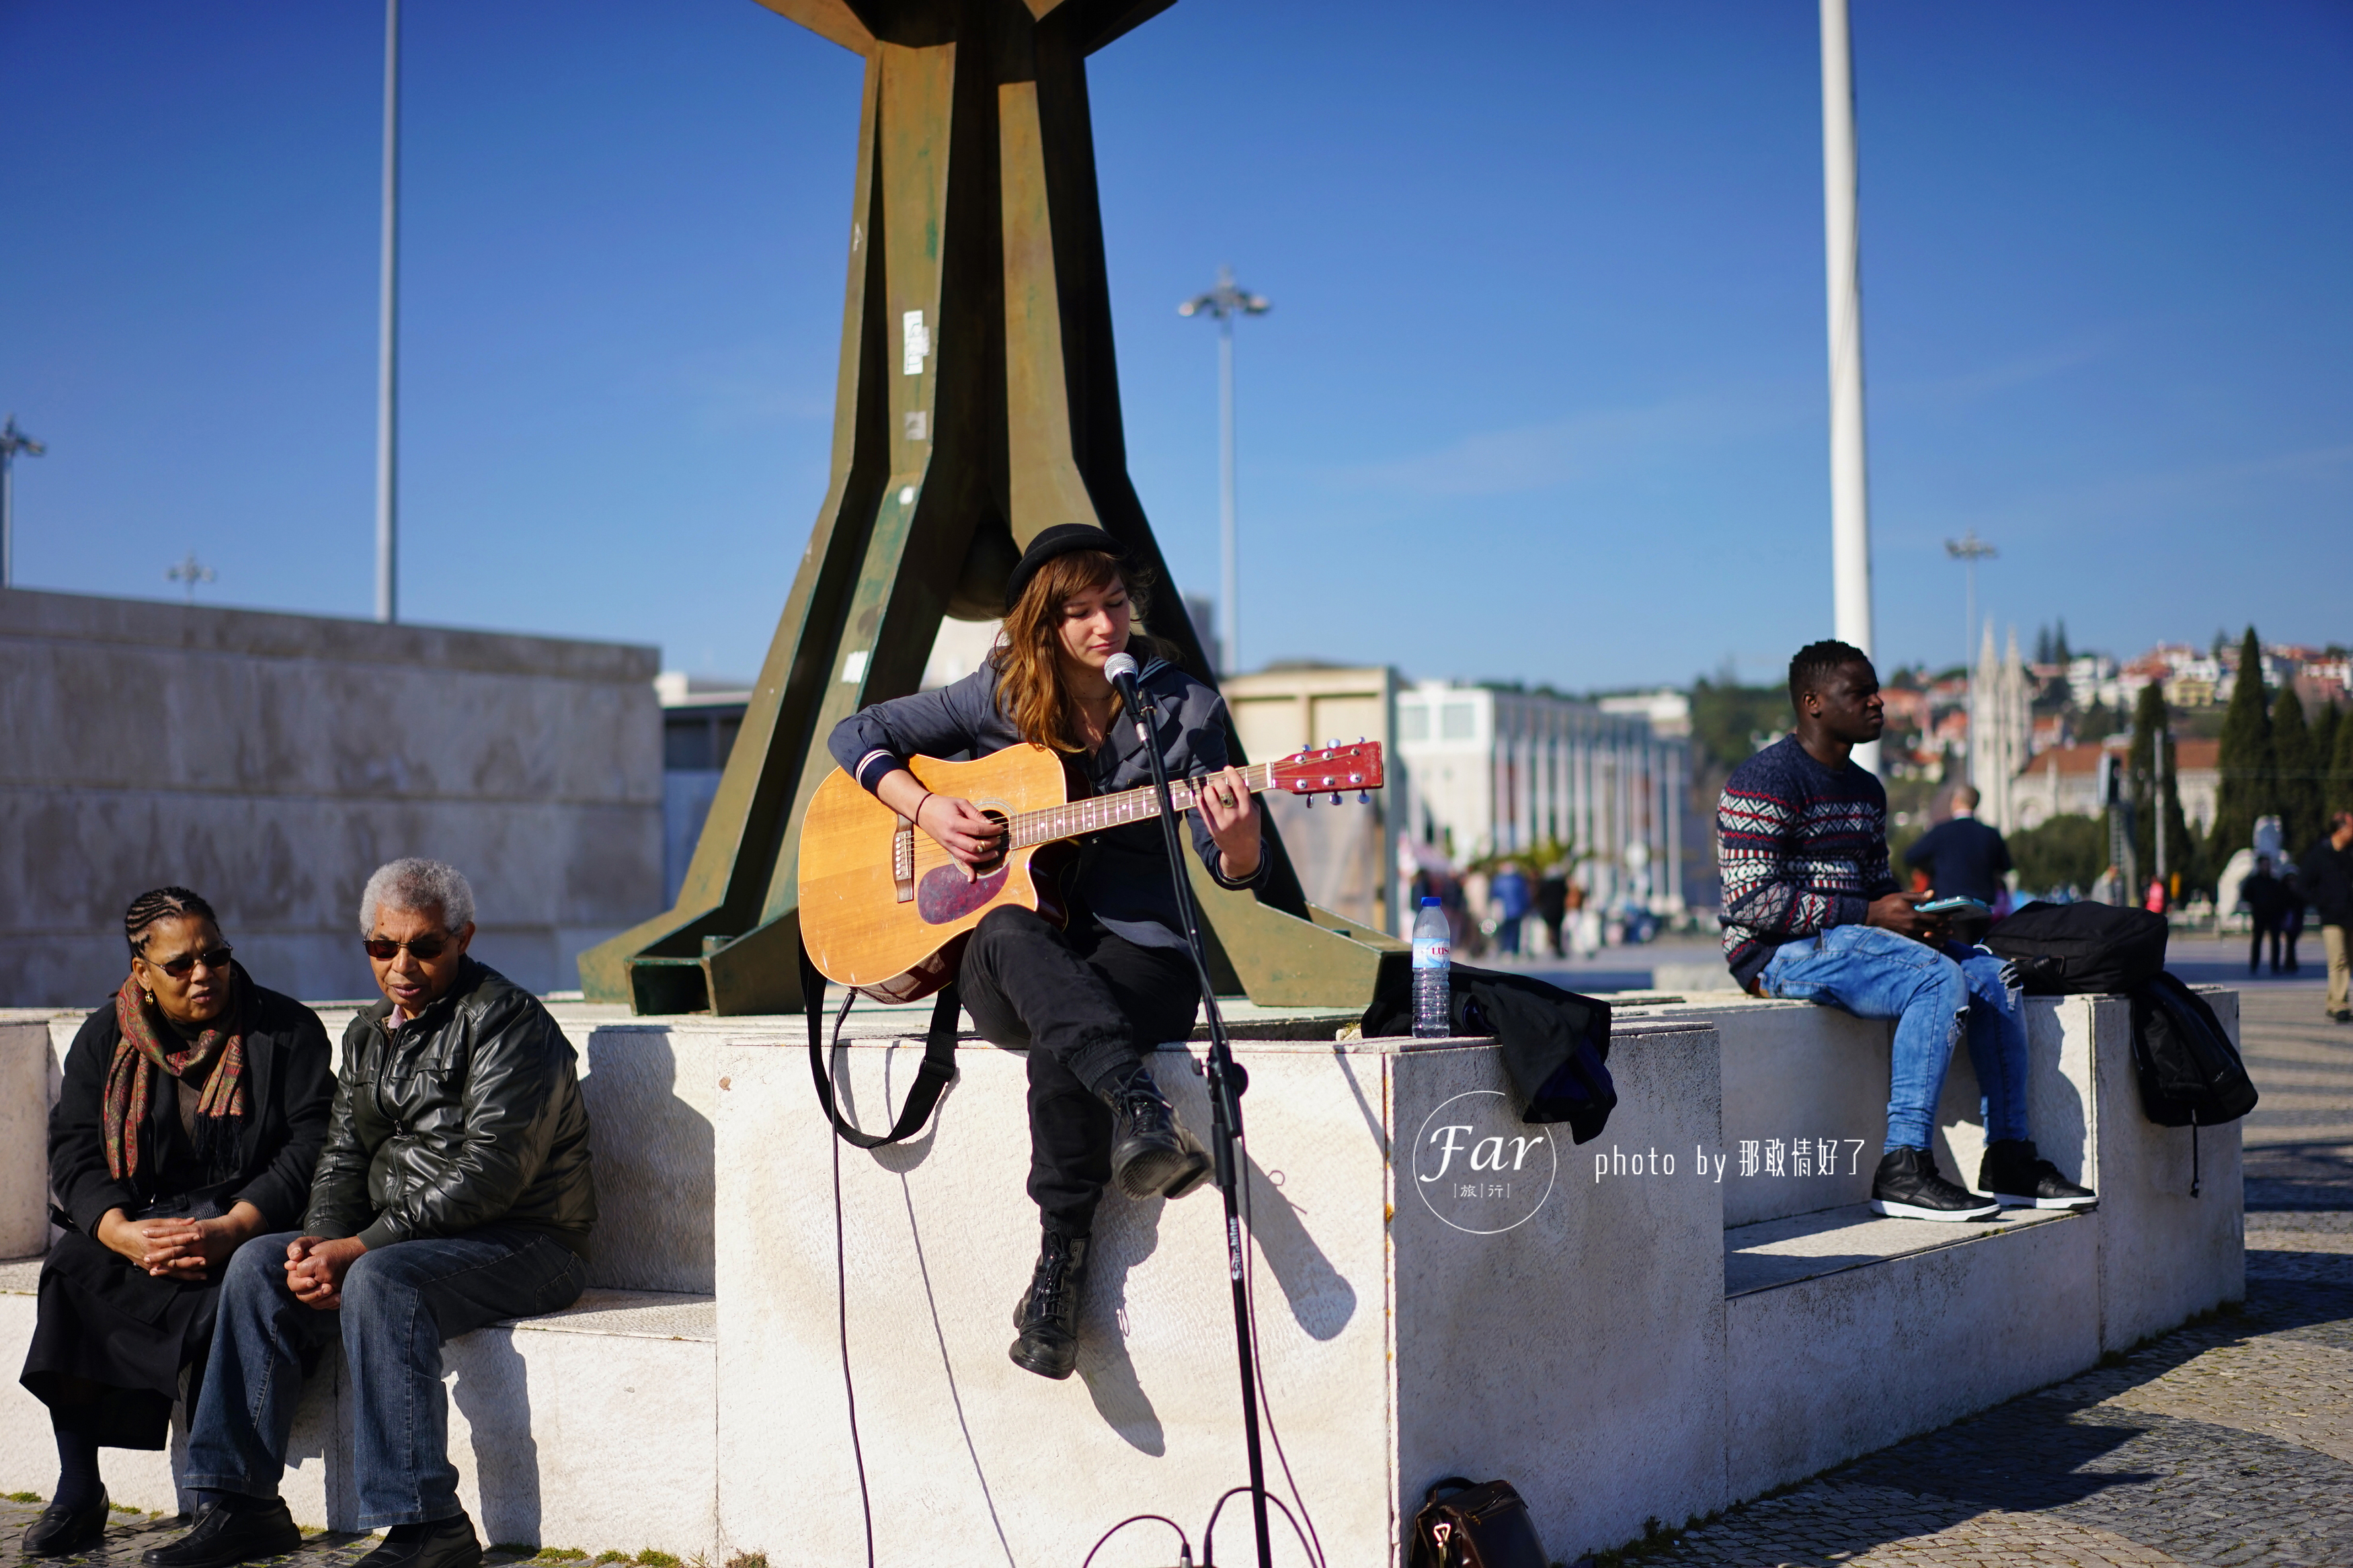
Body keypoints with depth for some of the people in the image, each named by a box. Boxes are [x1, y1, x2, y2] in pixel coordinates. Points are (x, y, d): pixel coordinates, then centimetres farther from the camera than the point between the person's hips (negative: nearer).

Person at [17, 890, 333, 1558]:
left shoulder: (287, 1029, 0)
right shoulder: (104, 1039, 9)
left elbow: (311, 1147, -9)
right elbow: (74, 1152, 1)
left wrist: (229, 1230, -24)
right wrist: (127, 1235, -20)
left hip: (250, 1221, -3)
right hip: (139, 1221, 3)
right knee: (70, 1270, -25)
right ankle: (77, 1490, -17)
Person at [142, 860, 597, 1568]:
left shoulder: (507, 1022, -13)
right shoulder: (368, 1035, 14)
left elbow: (490, 1172, -21)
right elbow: (343, 1158, 14)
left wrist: (361, 1248, -23)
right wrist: (321, 1243, -9)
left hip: (525, 1243, -8)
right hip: (401, 1239, 8)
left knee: (380, 1281, -33)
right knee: (259, 1264, -8)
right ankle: (241, 1503, -7)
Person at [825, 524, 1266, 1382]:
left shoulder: (1184, 708, 2)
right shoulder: (1000, 697, 5)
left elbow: (1234, 874, 0)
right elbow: (857, 734, 11)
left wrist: (1236, 841, -25)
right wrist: (928, 809, -6)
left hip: (1138, 955, -1)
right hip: (1003, 971, 1)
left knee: (1060, 1049, -38)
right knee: (1011, 935, -39)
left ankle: (1059, 1264, -30)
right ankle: (1139, 1109, -57)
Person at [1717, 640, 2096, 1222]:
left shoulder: (1865, 790, 19)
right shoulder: (1767, 780, -11)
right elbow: (1750, 901, -19)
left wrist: (1914, 914, -1)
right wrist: (1869, 915, -19)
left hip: (1849, 936, 9)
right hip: (1782, 953, -9)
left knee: (1991, 973, -5)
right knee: (1939, 979, -28)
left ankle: (2008, 1161, -5)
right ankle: (1902, 1169, -31)